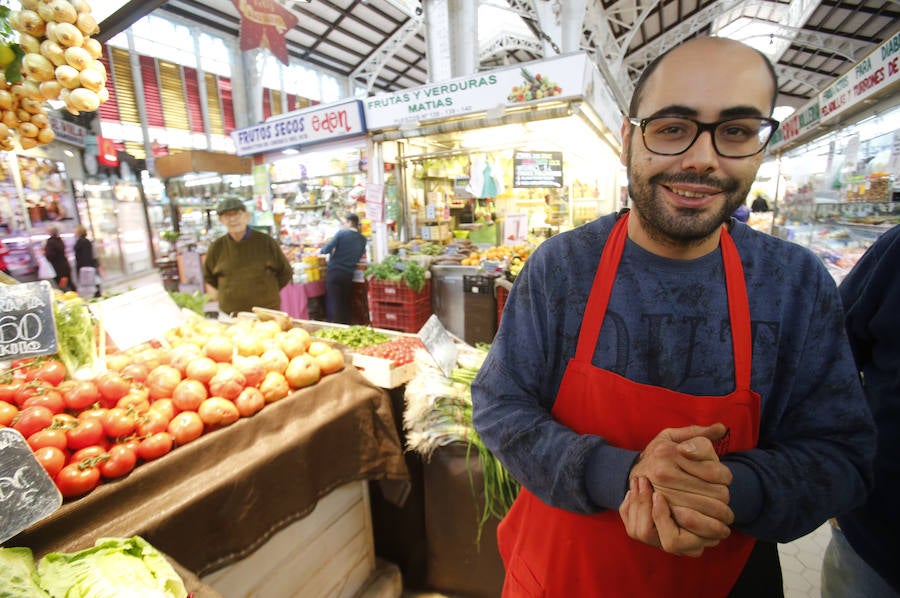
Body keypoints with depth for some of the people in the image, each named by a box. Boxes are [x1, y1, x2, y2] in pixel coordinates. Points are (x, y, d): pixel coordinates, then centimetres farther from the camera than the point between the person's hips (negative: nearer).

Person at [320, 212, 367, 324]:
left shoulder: (341, 233, -7)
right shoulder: (362, 239, 6)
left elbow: (327, 249, -10)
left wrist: (320, 251, 10)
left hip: (334, 272, -4)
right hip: (349, 274, 4)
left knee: (333, 303, 1)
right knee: (346, 304, 12)